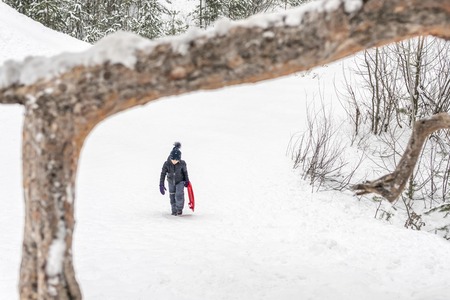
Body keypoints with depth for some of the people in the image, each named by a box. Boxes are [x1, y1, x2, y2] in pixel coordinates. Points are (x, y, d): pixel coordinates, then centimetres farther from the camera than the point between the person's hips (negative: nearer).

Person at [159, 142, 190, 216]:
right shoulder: (166, 164, -25)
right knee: (172, 196, 11)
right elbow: (163, 174, -18)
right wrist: (161, 185, -19)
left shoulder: (182, 163, -25)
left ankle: (179, 209, 12)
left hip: (180, 181, -2)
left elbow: (185, 171, -6)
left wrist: (187, 181, 6)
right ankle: (174, 210, 29)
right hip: (171, 182, 2)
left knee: (179, 195, -13)